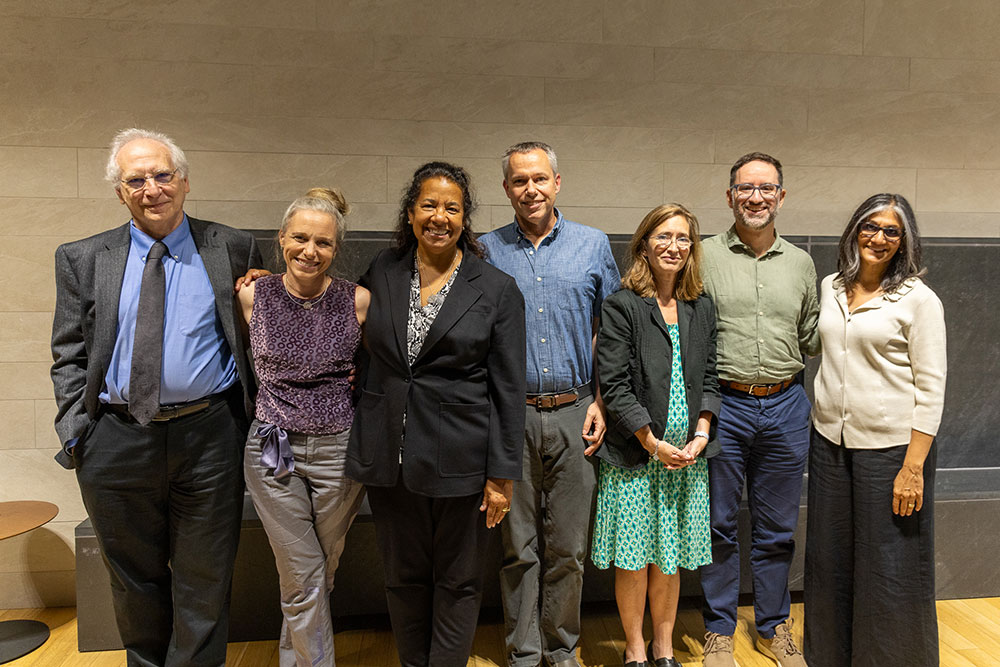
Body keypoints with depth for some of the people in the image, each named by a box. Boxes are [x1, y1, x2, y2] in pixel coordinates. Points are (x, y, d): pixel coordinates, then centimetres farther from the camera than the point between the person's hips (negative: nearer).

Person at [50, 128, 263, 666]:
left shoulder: (233, 250, 1)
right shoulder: (82, 260, 5)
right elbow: (69, 357, 6)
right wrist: (76, 432, -4)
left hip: (206, 438, -1)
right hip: (115, 440, 2)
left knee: (203, 582, 11)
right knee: (134, 580, 19)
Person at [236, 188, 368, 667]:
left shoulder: (358, 300, -6)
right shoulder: (252, 296, -4)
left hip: (339, 449, 1)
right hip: (274, 449, 0)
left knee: (320, 574, 17)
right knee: (302, 580, 3)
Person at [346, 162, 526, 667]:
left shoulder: (497, 289, -5)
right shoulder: (381, 271, 4)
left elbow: (508, 389, -5)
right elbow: (362, 348, 20)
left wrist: (501, 474, -7)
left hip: (459, 458, -3)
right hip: (389, 454, 3)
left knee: (458, 581, 12)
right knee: (403, 577, 18)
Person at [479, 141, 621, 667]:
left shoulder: (593, 245, 6)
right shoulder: (487, 250, 5)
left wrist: (601, 402, 0)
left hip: (574, 414, 1)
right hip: (511, 416, 0)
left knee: (568, 546, 9)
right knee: (518, 545, 8)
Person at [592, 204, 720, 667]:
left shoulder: (701, 308, 9)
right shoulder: (621, 307, -8)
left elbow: (708, 378, 10)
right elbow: (614, 386, -12)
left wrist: (700, 435, -4)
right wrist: (655, 444, -13)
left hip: (687, 455, 4)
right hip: (635, 455, -4)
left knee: (670, 558, 14)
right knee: (633, 559, 6)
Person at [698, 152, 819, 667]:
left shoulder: (800, 263, 11)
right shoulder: (704, 257, -1)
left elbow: (811, 337, 17)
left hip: (785, 407, 3)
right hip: (723, 406, -3)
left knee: (777, 528, 14)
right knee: (719, 524, 7)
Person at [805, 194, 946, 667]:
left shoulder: (918, 299, -7)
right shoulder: (830, 288, 8)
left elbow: (931, 389, -9)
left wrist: (914, 467, -14)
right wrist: (821, 422, 14)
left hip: (891, 447, -5)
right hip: (830, 443, 5)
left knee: (890, 571, 5)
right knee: (829, 561, 15)